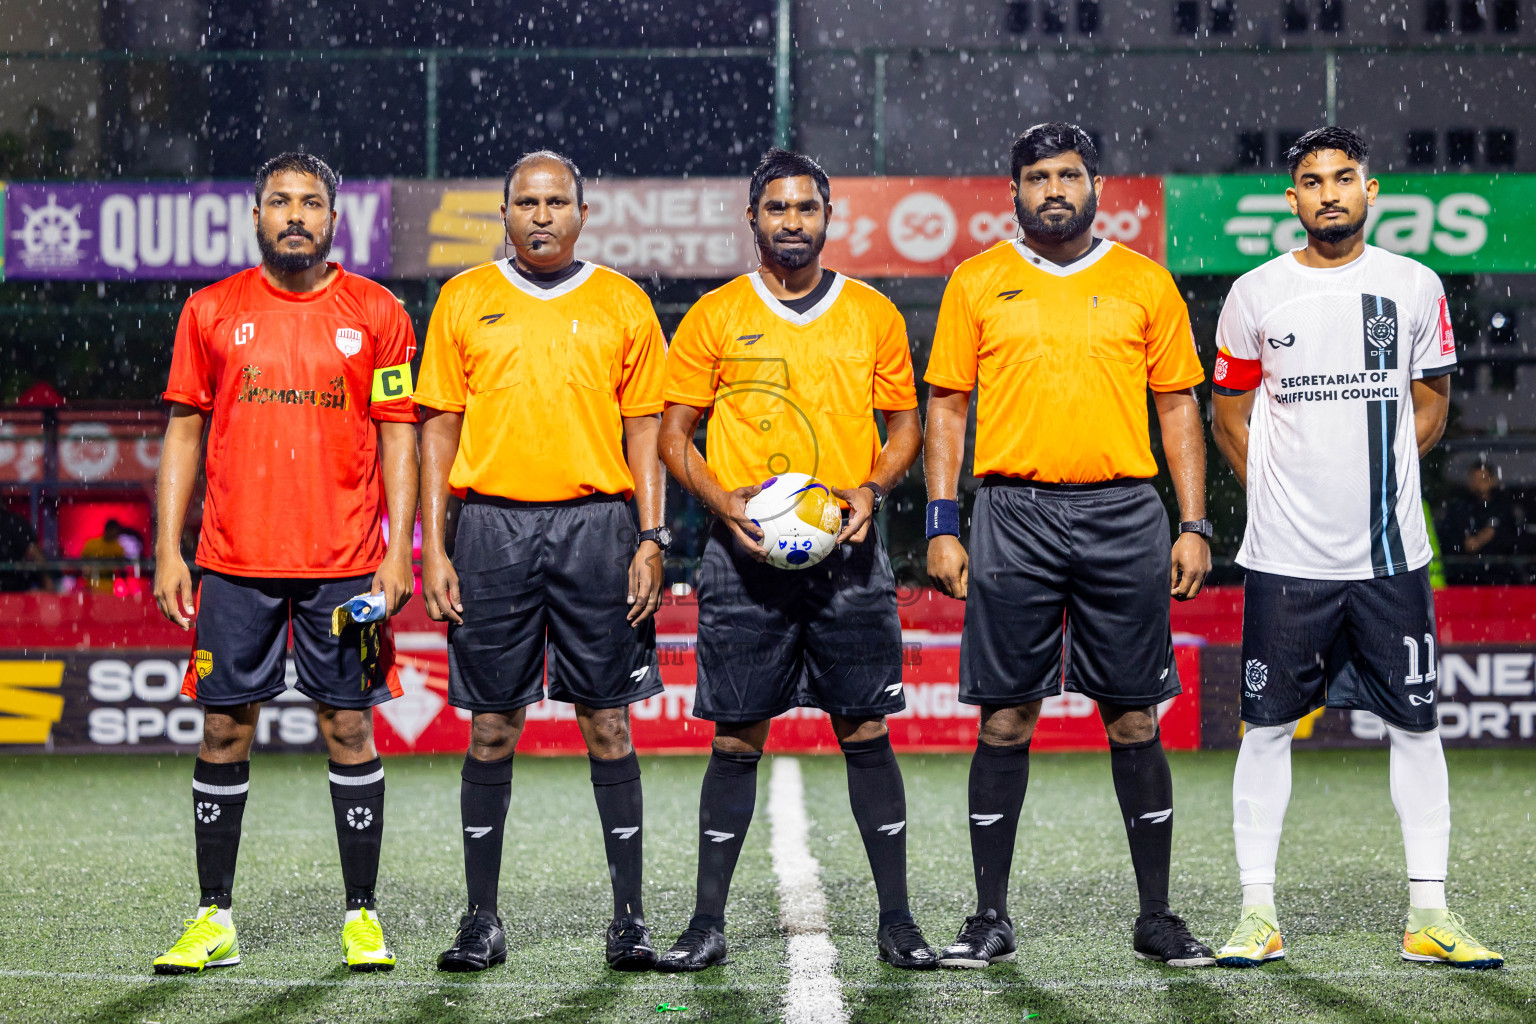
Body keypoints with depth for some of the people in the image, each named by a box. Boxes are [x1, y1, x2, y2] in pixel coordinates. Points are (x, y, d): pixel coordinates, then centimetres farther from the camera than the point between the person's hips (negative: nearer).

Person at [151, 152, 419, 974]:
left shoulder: (377, 314, 4)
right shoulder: (212, 312, 7)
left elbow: (398, 437, 4)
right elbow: (183, 432, 9)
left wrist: (398, 552, -5)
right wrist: (167, 552, 2)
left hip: (345, 566, -1)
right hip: (235, 563, 1)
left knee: (350, 727, 1)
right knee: (224, 729, 3)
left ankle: (361, 916, 11)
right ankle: (214, 919, 11)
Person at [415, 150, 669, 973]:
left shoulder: (622, 305, 8)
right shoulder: (464, 300, 8)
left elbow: (644, 433, 8)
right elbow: (439, 428, 7)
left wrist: (651, 540, -2)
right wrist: (434, 548, 0)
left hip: (597, 524, 0)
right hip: (492, 526, 0)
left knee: (608, 722, 1)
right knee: (492, 727, 3)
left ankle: (629, 914, 7)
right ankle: (482, 919, 10)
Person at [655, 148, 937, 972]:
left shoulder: (872, 314, 9)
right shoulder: (715, 316, 5)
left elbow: (905, 424, 14)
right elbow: (673, 434, 6)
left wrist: (872, 489, -5)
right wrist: (723, 501, -10)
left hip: (846, 551, 1)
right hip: (744, 556, -1)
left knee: (866, 733, 1)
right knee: (737, 737, 2)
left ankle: (895, 920, 8)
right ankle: (708, 923, 8)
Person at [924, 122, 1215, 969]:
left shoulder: (1145, 284, 9)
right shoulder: (977, 283, 8)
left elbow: (1179, 407, 10)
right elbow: (946, 405, 8)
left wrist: (1194, 526, 2)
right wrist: (942, 525, 0)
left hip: (1123, 517, 0)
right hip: (1013, 517, 0)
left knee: (1135, 719, 2)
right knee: (1005, 719, 1)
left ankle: (1157, 917, 11)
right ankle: (990, 917, 9)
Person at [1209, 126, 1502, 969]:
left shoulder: (1414, 286, 4)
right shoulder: (1256, 293, 2)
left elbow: (1430, 404, 14)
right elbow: (1230, 416, 10)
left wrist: (1372, 479, 7)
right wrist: (1283, 494, 3)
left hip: (1390, 551, 1)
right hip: (1285, 553, -1)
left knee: (1416, 724, 3)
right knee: (1267, 727, 1)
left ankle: (1427, 913, 10)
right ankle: (1258, 913, 9)